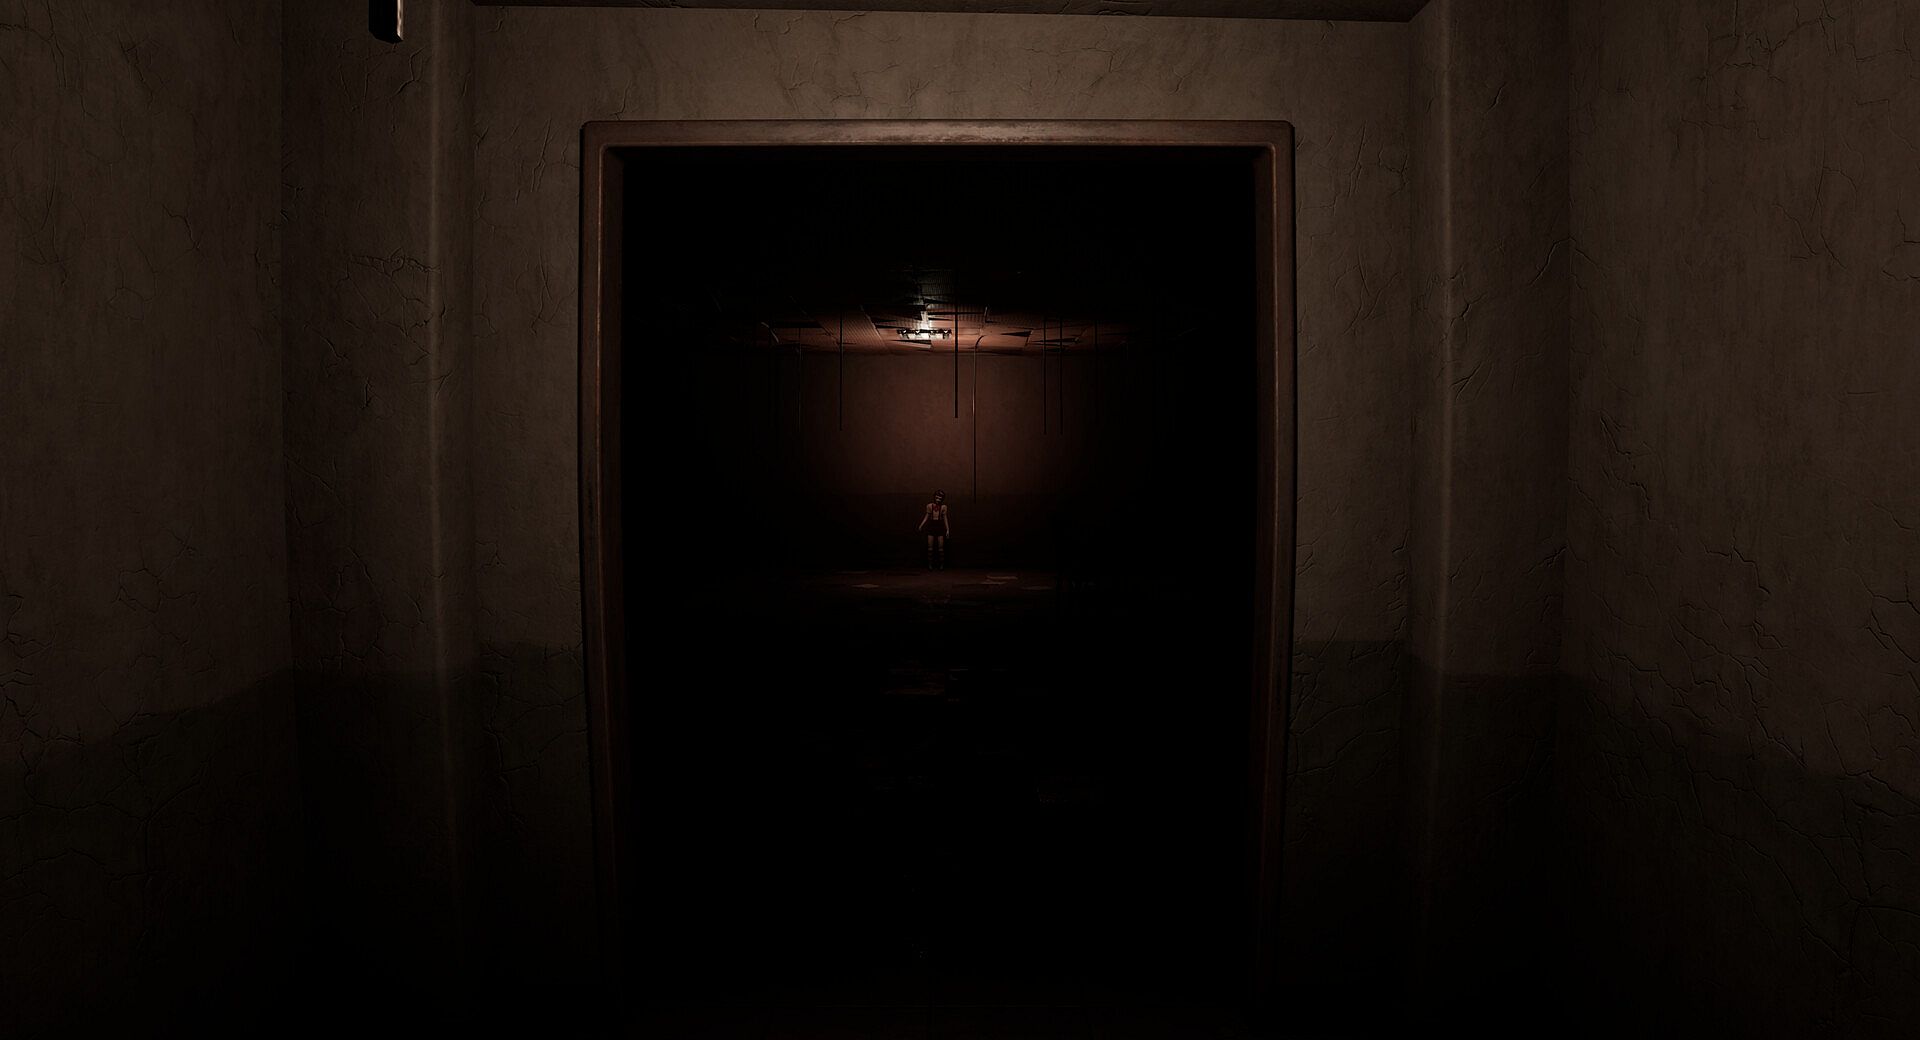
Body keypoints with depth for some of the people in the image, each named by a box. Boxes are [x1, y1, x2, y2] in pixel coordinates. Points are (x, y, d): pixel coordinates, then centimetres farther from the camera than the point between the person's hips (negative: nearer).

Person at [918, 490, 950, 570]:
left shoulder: (943, 507, 0)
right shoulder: (930, 506, 1)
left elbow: (945, 518, 5)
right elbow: (927, 516, 9)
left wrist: (948, 529, 4)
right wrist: (921, 525, 2)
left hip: (940, 527, -1)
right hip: (931, 526, 1)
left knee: (941, 547, -1)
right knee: (930, 546, 0)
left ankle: (941, 565, 7)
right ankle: (930, 564, 6)